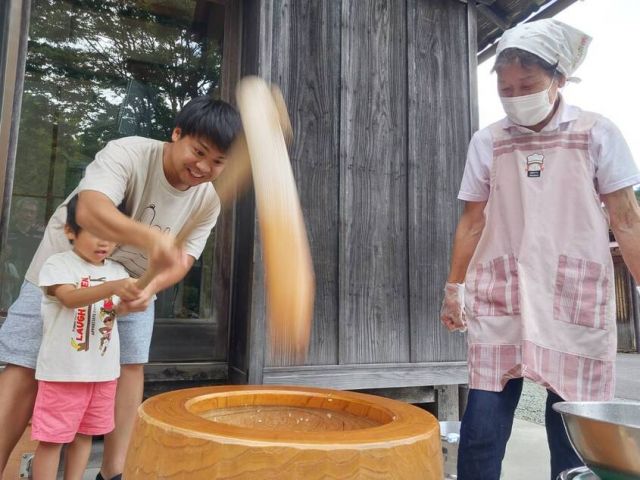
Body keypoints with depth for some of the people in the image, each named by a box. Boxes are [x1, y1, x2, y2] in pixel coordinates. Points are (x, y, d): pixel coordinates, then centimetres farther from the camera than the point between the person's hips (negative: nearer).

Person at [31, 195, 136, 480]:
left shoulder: (117, 271, 7)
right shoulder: (58, 264, -10)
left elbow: (117, 309, 2)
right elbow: (71, 297, -28)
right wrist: (113, 287, -42)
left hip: (104, 370, 5)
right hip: (63, 370, -5)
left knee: (85, 433, 17)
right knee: (51, 438, 4)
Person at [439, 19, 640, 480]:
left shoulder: (597, 134, 3)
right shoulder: (486, 142, 7)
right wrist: (454, 288, 8)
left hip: (575, 299, 0)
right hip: (499, 300, 1)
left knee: (573, 427, 6)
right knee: (482, 426, 0)